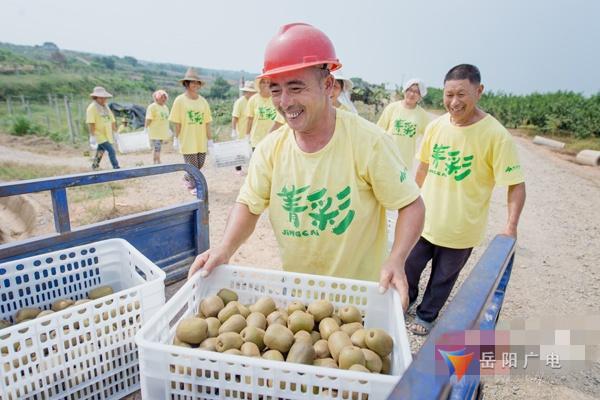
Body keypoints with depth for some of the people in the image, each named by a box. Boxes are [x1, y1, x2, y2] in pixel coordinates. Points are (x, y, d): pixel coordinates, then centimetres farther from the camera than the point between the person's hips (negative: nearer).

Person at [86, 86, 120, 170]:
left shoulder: (106, 107, 13)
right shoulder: (92, 108, -11)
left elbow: (112, 120, 17)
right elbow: (90, 123, -16)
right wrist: (93, 136, -20)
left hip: (107, 135, 7)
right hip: (100, 135, -7)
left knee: (101, 151, 18)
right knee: (111, 151, -14)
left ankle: (95, 166, 33)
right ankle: (116, 168, -10)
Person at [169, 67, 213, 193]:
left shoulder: (203, 101, 4)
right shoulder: (180, 100, -6)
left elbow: (207, 122, 6)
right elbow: (177, 123, -5)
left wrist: (209, 139, 6)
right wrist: (177, 139, -6)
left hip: (201, 140, 4)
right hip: (187, 140, -4)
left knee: (200, 164, 14)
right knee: (192, 165, 1)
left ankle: (188, 178, 41)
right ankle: (193, 186, 22)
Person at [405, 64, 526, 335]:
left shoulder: (496, 135, -18)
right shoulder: (436, 126, -5)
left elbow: (516, 184, -16)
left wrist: (511, 226, -26)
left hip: (461, 229, -3)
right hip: (425, 219, 4)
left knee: (444, 278, 17)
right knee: (409, 267, 17)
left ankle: (426, 316, 43)